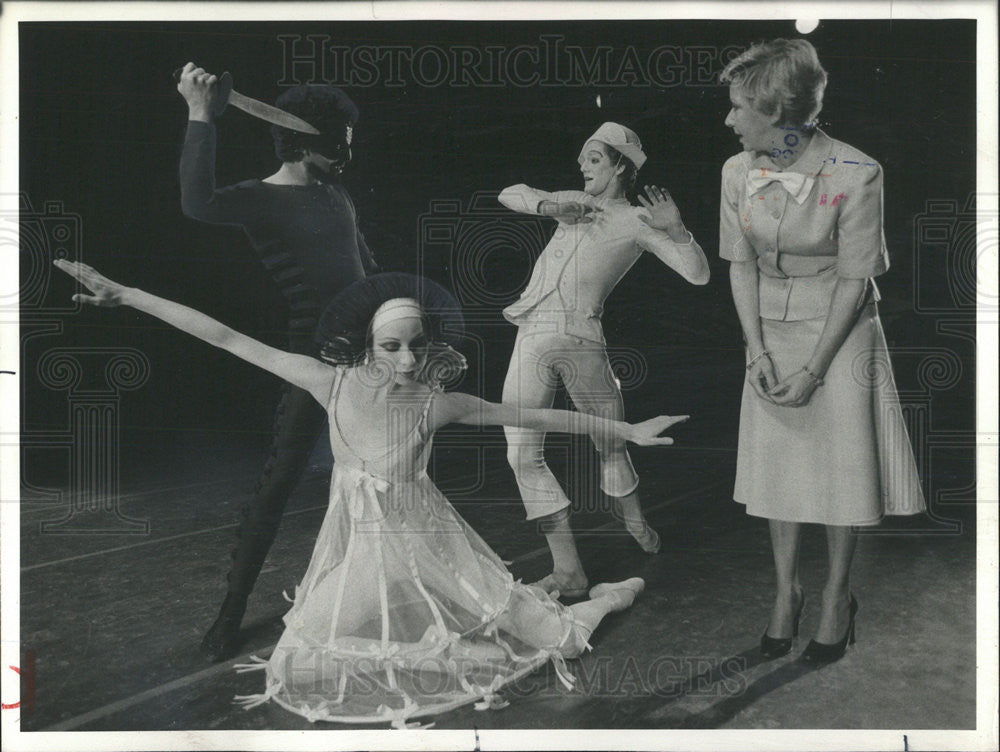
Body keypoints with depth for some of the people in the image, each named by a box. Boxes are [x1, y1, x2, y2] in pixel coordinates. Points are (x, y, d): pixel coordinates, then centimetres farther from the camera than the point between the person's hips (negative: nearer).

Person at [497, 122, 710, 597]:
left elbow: (698, 274, -1)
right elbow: (509, 195, 25)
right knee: (522, 455, 0)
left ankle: (632, 517, 34)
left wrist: (674, 228, -17)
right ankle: (567, 571, 6)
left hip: (581, 340, -4)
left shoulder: (636, 222, 7)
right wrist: (549, 206, 7)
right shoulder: (575, 202, 21)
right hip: (531, 339, 4)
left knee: (610, 444, 7)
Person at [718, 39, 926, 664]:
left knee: (842, 466, 3)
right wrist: (758, 351, -9)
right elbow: (741, 265, 1)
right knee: (777, 464, 8)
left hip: (840, 333, -4)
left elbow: (854, 281, -14)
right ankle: (787, 589, 26)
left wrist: (813, 368, -16)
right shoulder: (739, 172, -4)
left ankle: (838, 594, 24)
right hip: (773, 335, 4)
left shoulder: (855, 175, -18)